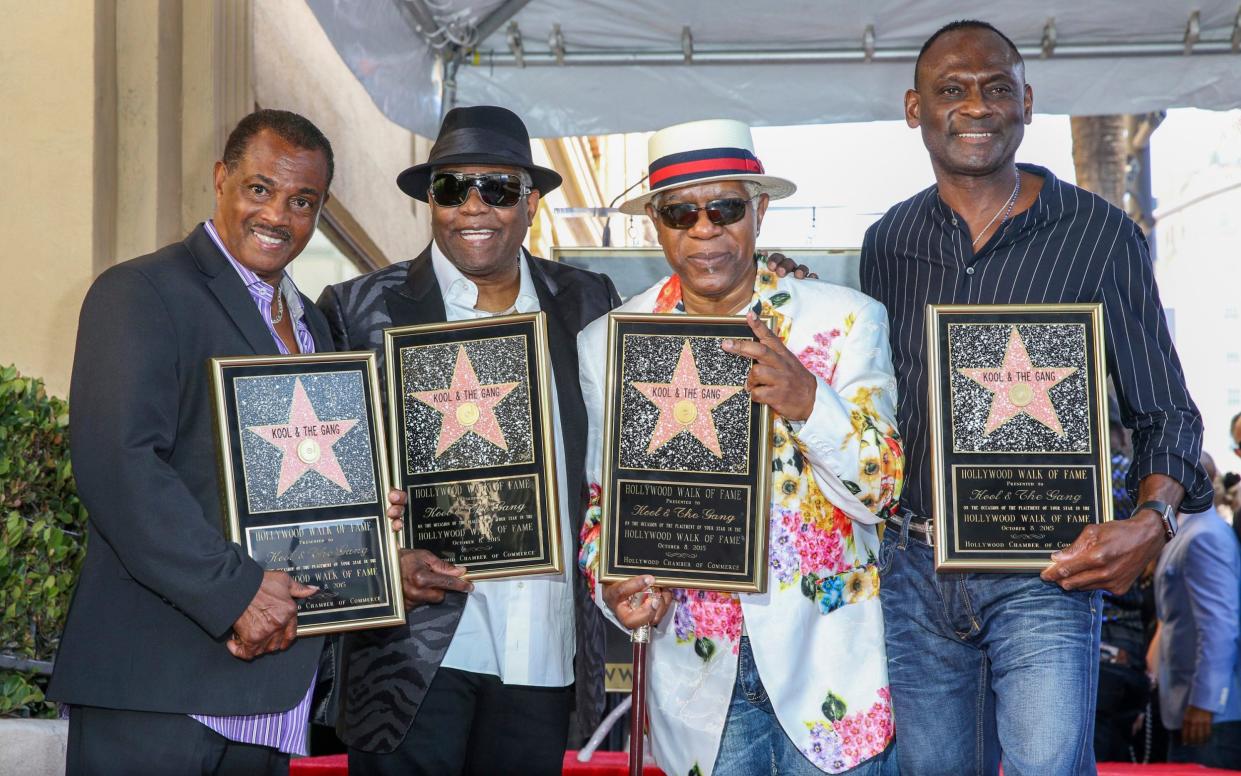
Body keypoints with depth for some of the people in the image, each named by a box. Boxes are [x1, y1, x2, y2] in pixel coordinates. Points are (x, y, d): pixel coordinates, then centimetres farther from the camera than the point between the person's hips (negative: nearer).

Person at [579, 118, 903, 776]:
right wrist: (611, 583, -9)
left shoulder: (846, 320, -3)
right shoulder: (607, 345, 3)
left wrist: (809, 402, -23)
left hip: (830, 666, -1)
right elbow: (598, 499, 11)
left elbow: (878, 491, -6)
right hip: (695, 667, 2)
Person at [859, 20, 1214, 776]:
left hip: (1043, 572, -3)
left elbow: (1165, 411, 1)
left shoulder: (1102, 236, -2)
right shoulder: (888, 243, 8)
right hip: (914, 565, 4)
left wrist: (1151, 522, -17)